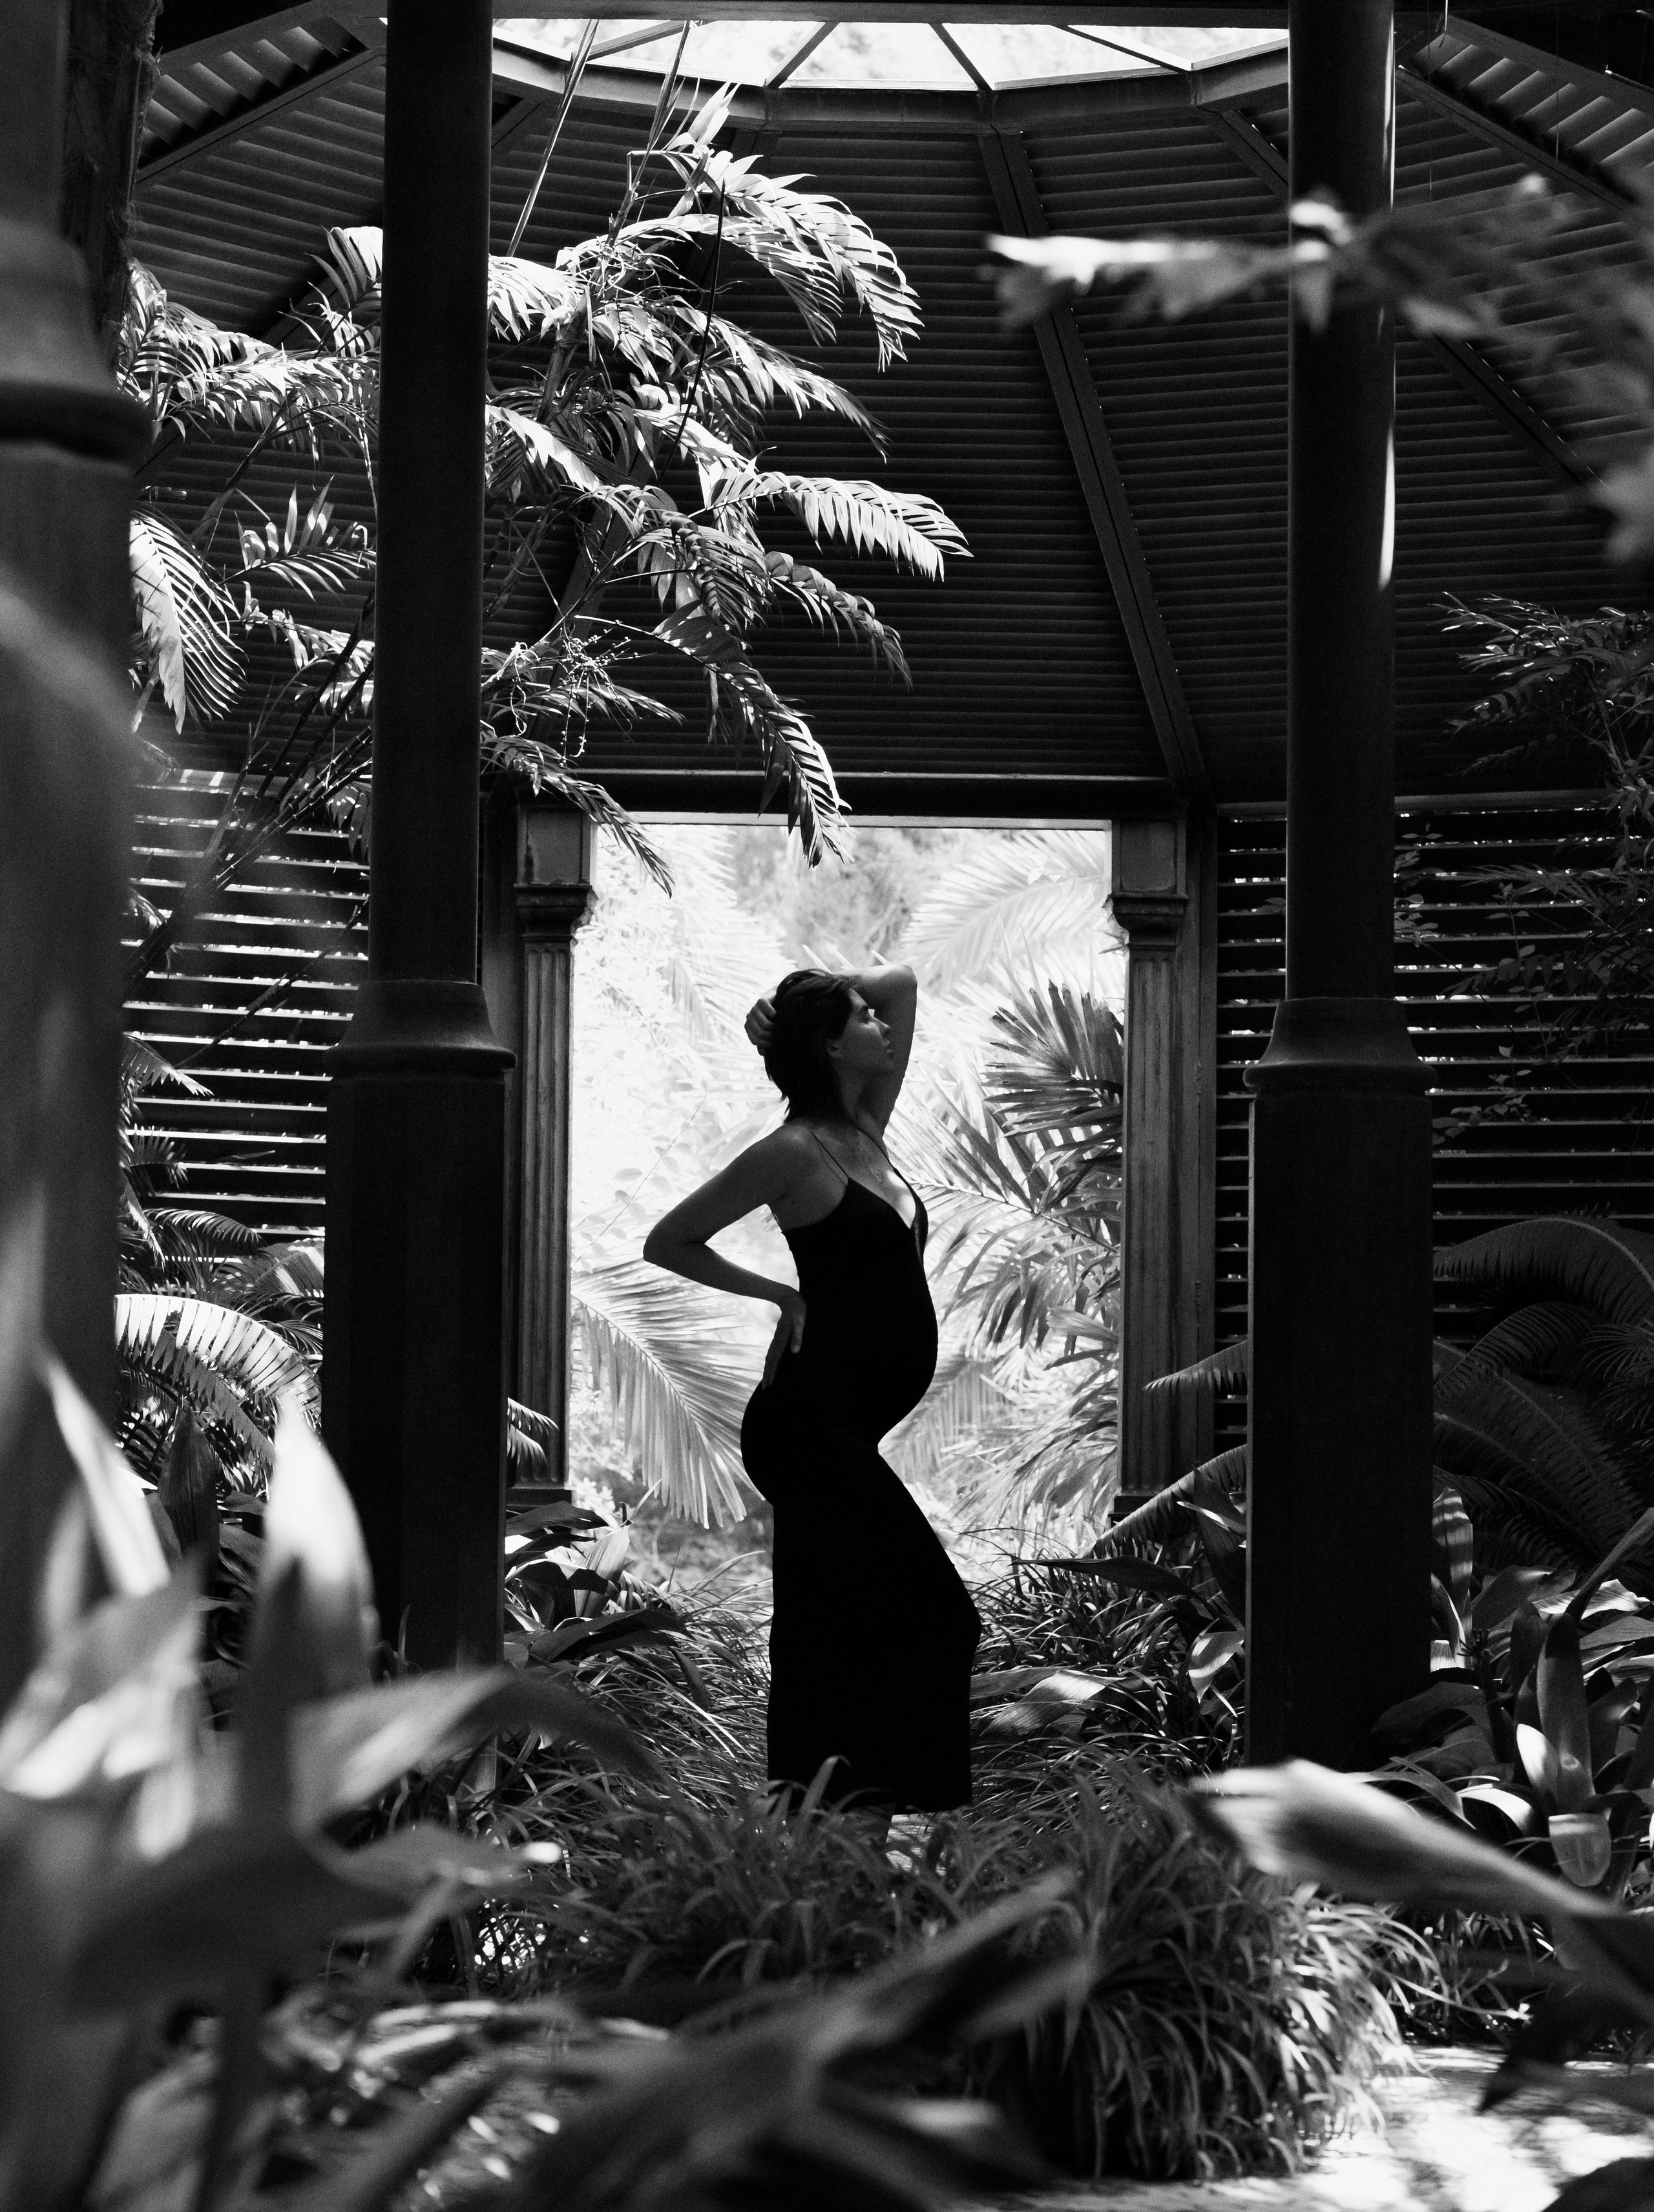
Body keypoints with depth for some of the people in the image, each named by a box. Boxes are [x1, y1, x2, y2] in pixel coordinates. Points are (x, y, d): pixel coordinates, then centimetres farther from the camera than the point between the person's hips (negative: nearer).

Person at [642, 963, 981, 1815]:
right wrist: (781, 1295, 1)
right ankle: (895, 1791, -17)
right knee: (933, 1614, -14)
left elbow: (903, 982, 23)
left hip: (839, 1428, 9)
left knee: (824, 1632, 8)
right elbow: (668, 1242, -1)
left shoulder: (865, 1131, 15)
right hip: (811, 1420, -9)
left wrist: (788, 1009, 10)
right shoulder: (796, 1151, -7)